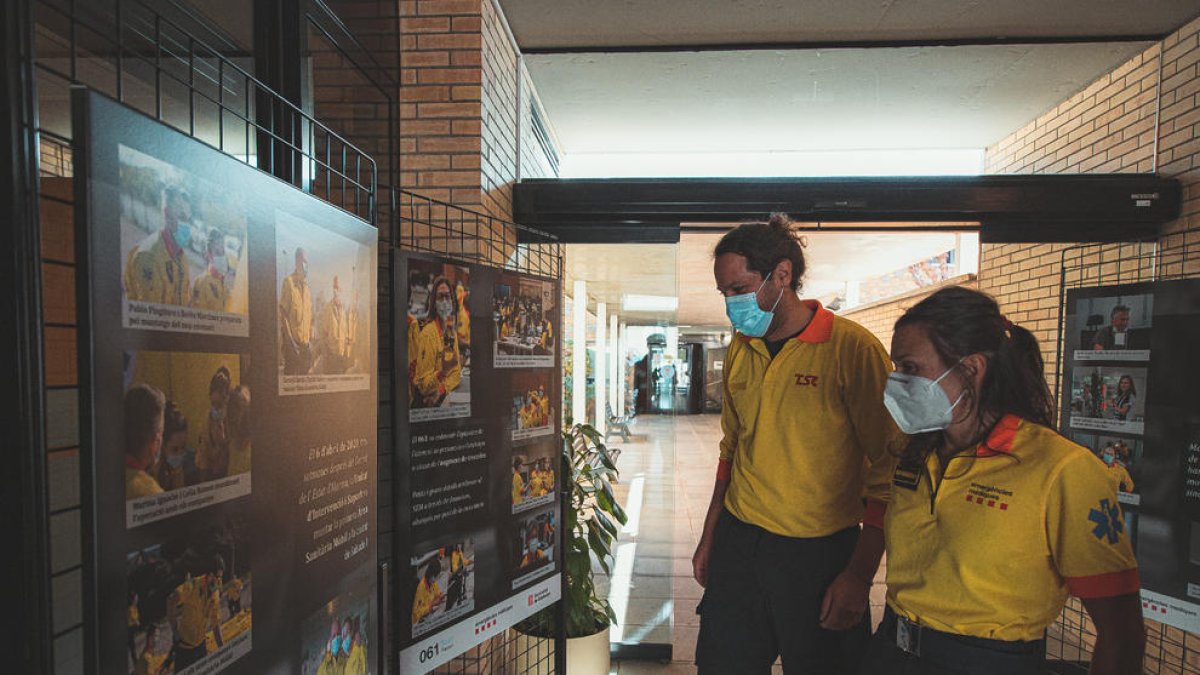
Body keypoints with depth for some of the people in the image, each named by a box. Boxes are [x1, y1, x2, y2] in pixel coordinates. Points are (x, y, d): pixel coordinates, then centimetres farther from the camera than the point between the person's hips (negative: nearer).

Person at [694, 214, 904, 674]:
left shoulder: (853, 348, -14)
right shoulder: (740, 350, 5)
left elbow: (889, 469, -12)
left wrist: (860, 574, -13)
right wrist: (710, 537, 17)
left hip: (819, 554, -4)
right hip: (737, 546, 5)